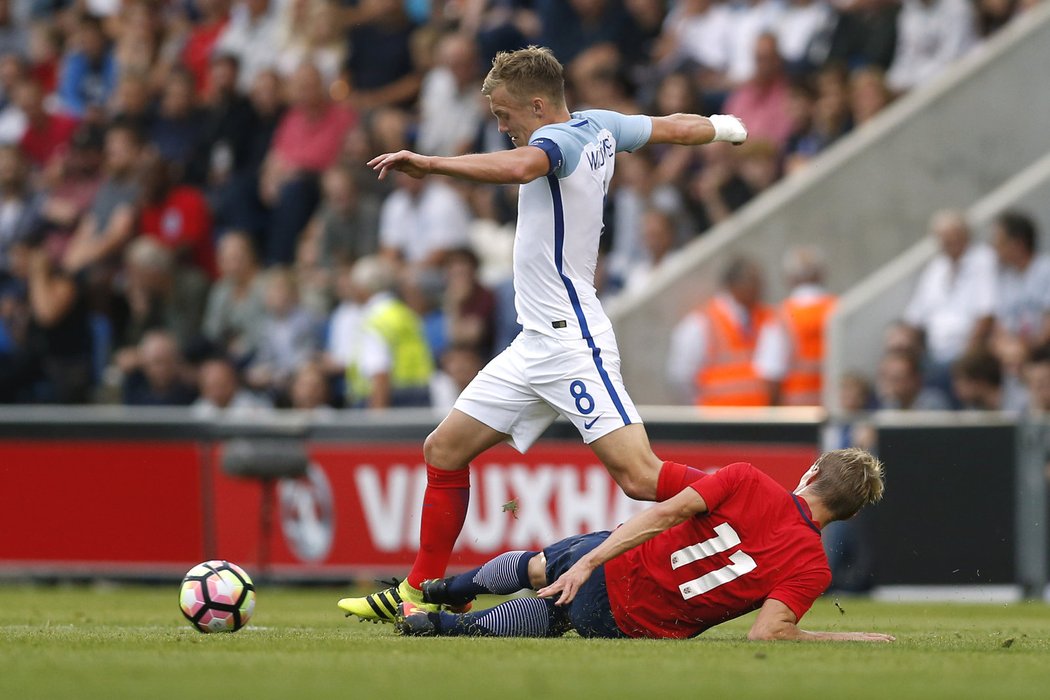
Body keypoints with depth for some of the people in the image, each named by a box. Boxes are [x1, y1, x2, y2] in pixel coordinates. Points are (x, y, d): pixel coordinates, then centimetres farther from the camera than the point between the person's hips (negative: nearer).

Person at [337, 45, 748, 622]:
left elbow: (516, 166, -38)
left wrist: (429, 163, -41)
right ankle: (420, 593, 19)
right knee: (444, 451, 11)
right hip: (535, 346, 11)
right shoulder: (599, 127, 11)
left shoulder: (561, 139, -15)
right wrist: (720, 126, 47)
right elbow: (674, 127, 27)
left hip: (571, 343, -11)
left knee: (641, 477, -18)